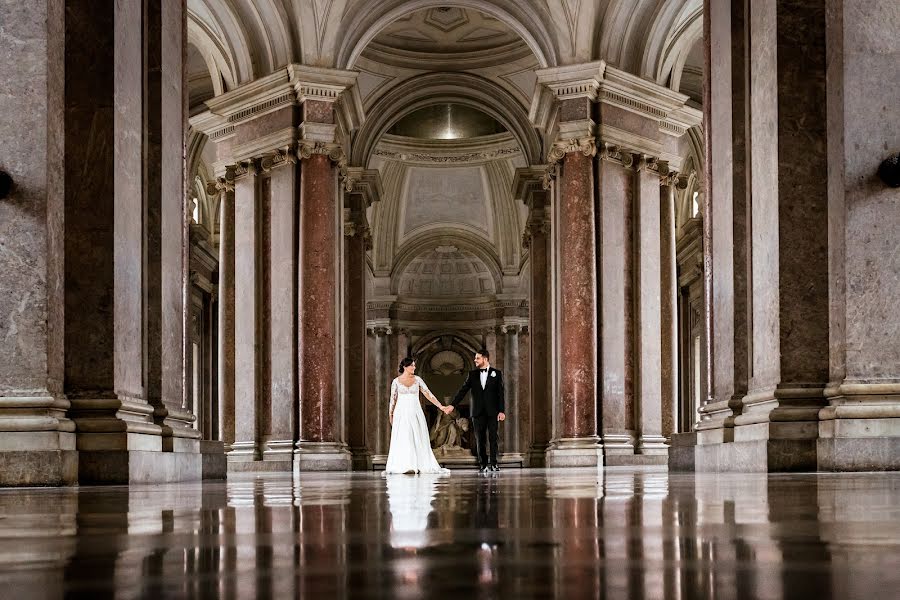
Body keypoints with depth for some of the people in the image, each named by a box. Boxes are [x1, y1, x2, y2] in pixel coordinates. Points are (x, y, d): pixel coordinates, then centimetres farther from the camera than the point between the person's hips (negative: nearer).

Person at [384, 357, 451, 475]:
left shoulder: (417, 379, 5)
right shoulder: (396, 381, 3)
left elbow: (428, 394, 3)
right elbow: (393, 399, 9)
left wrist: (441, 406, -3)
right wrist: (390, 415, 10)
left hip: (416, 413, 2)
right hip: (402, 414, -2)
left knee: (418, 439, 0)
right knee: (404, 439, -5)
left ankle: (418, 465, 3)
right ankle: (405, 466, -4)